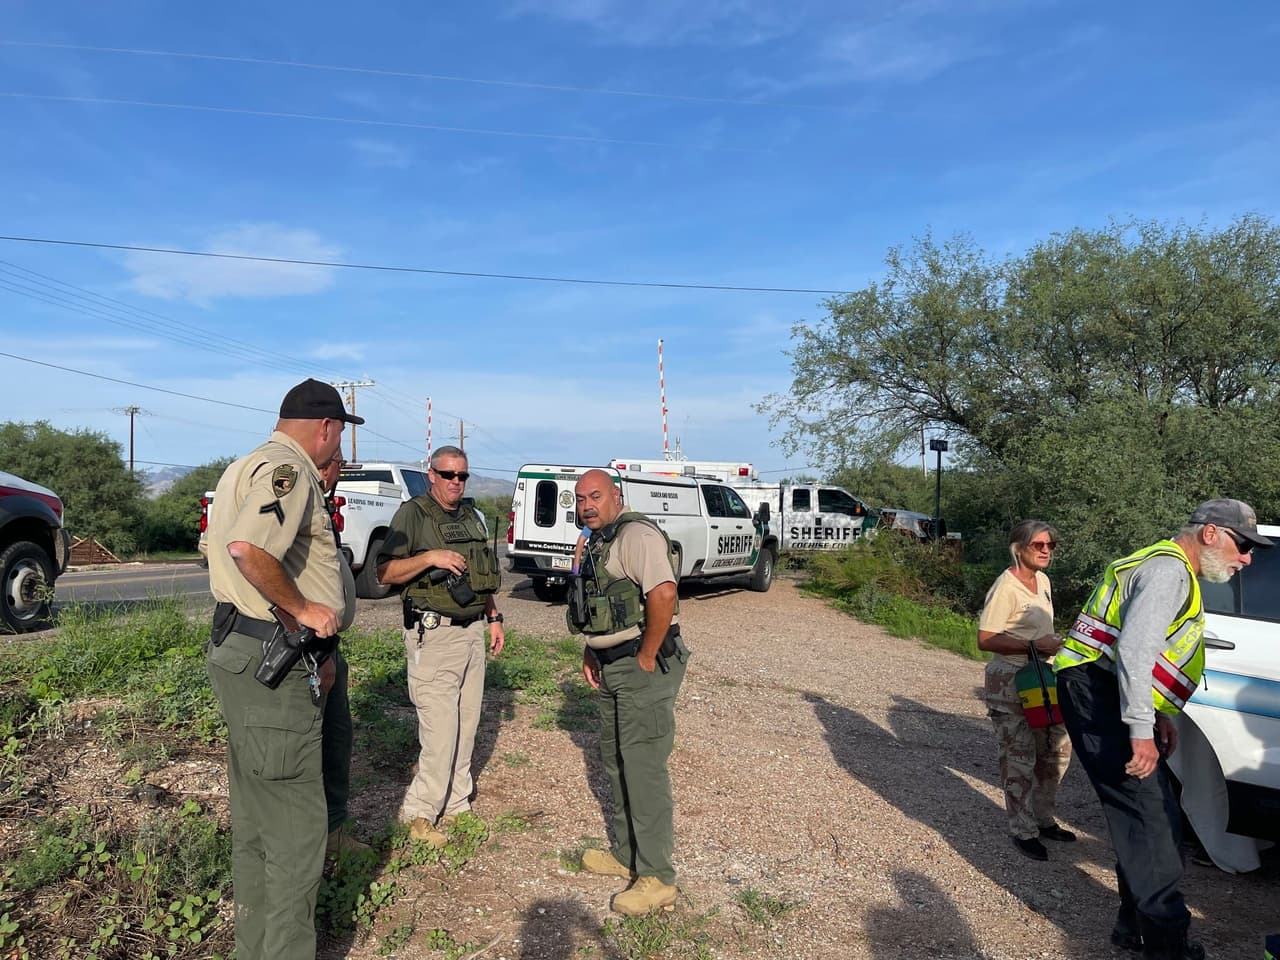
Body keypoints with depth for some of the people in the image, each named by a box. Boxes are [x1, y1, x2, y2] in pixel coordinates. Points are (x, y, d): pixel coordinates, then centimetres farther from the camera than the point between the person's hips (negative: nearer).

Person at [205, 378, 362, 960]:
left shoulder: (250, 466, 21)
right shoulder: (288, 469, -15)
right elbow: (247, 548, -33)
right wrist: (303, 609, -20)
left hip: (244, 652, 11)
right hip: (272, 665, -11)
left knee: (256, 823, 20)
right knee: (296, 826, -1)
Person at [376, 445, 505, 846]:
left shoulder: (473, 516, 15)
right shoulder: (413, 514, -6)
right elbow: (384, 572, -11)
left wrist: (493, 618, 17)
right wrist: (430, 557, -23)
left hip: (473, 630, 7)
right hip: (434, 633, -7)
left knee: (466, 725, 11)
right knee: (440, 731, -8)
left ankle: (454, 805, 22)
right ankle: (419, 814, 6)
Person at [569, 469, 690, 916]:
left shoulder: (636, 534, -16)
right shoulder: (597, 544, 16)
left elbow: (662, 595, -29)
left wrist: (646, 658, -23)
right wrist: (590, 653, 13)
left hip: (643, 666, -10)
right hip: (612, 669, 11)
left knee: (643, 767, -6)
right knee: (615, 761, 18)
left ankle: (657, 878, 5)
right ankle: (626, 854, 32)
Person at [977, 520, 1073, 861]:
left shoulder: (1042, 580, 10)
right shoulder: (1006, 587, -18)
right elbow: (985, 640, -22)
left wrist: (1053, 645, 10)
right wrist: (1034, 645, -25)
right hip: (1010, 682, -9)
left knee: (1058, 747, 15)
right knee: (1020, 758, -3)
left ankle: (1043, 819, 32)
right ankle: (1023, 831, 13)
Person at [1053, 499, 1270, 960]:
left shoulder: (1175, 571, 21)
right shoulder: (1169, 569, -13)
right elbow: (1133, 652, -24)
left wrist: (1160, 715, 21)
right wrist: (1141, 730, -23)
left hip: (1109, 697, 11)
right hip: (1098, 695, -11)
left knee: (1156, 815, 11)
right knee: (1147, 813, -10)